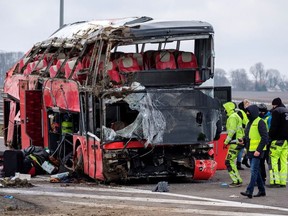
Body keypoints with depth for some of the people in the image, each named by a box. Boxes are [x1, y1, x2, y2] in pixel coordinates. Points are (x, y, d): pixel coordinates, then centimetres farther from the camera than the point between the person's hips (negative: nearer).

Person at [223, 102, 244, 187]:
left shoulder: (232, 117, -11)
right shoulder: (236, 116, 21)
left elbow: (232, 131, -19)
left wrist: (226, 141, -15)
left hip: (235, 142, -10)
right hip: (239, 141, 10)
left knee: (229, 162, -9)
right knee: (231, 161, 14)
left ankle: (237, 181, -11)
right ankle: (238, 180, 14)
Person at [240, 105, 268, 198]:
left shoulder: (260, 122, -12)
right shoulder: (250, 122, 16)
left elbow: (265, 138, -17)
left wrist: (259, 150, -21)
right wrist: (244, 140, 6)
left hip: (257, 151, -9)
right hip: (251, 151, 9)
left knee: (254, 171, -12)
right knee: (256, 171, 13)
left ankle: (249, 191, -17)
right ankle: (261, 190, 21)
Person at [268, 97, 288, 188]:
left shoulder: (276, 111, -7)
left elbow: (274, 126, -14)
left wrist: (270, 136, -4)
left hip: (278, 139, -8)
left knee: (273, 160, -5)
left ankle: (275, 181, -11)